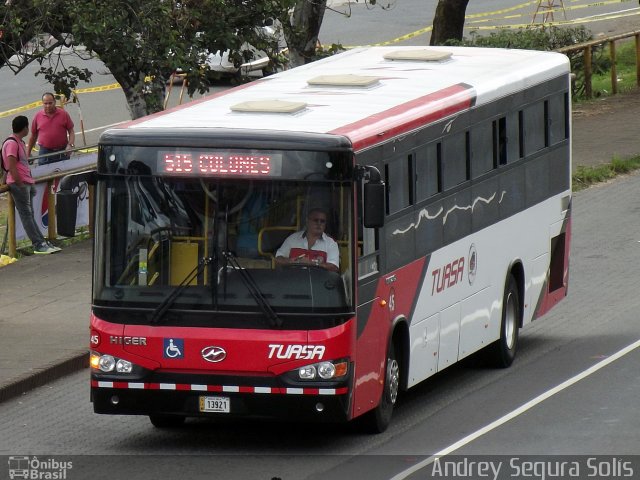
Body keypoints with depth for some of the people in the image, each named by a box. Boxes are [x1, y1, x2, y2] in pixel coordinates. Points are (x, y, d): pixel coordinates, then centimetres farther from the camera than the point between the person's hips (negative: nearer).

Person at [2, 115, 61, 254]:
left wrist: (30, 183, 17)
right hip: (19, 184, -10)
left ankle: (42, 243, 10)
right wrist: (20, 185, -19)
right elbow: (12, 167, -19)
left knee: (30, 215, 10)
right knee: (26, 214, -7)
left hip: (26, 183, 10)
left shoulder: (20, 143, 18)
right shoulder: (12, 144, -14)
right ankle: (39, 245, -7)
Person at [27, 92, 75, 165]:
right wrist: (28, 153, 15)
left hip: (62, 152, 0)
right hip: (45, 152, 0)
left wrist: (70, 145, -12)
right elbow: (33, 136, 13)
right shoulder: (38, 116, 5)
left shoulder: (64, 114, 2)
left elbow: (71, 132, 5)